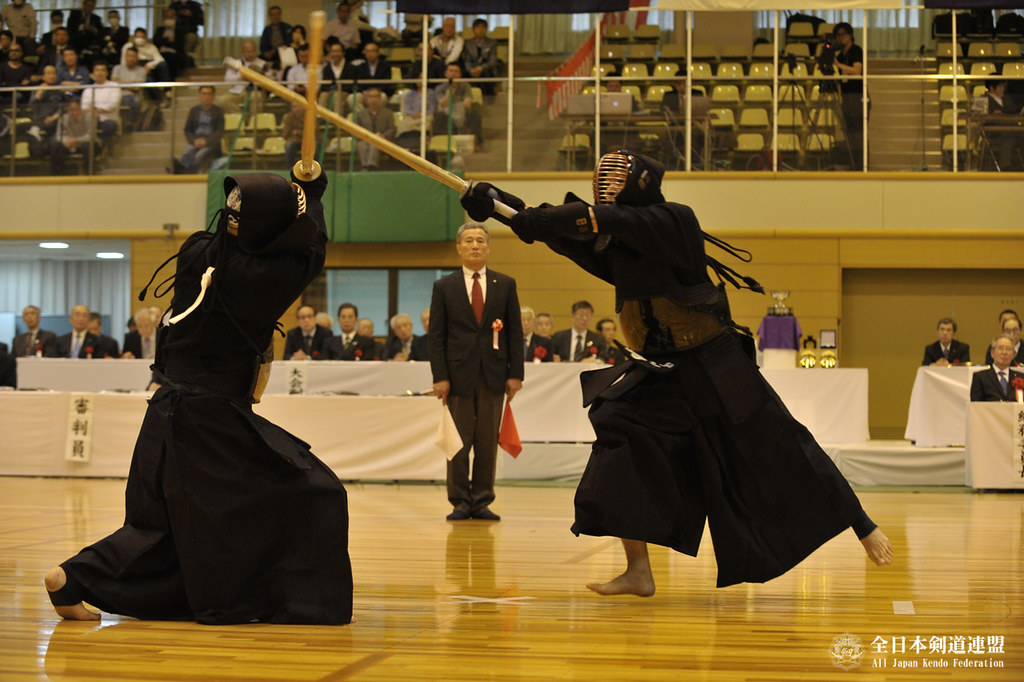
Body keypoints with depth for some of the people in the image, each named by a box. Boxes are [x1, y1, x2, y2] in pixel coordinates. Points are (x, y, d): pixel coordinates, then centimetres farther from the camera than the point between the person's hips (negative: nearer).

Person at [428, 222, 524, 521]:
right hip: (458, 373, -1)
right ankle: (460, 502, 9)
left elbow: (515, 332, 7)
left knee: (488, 441, 4)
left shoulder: (505, 284, 9)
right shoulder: (444, 287, 5)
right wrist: (440, 376, -7)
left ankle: (482, 502, 11)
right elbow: (436, 336, 2)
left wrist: (515, 373, -1)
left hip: (493, 374, 1)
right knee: (459, 442, 2)